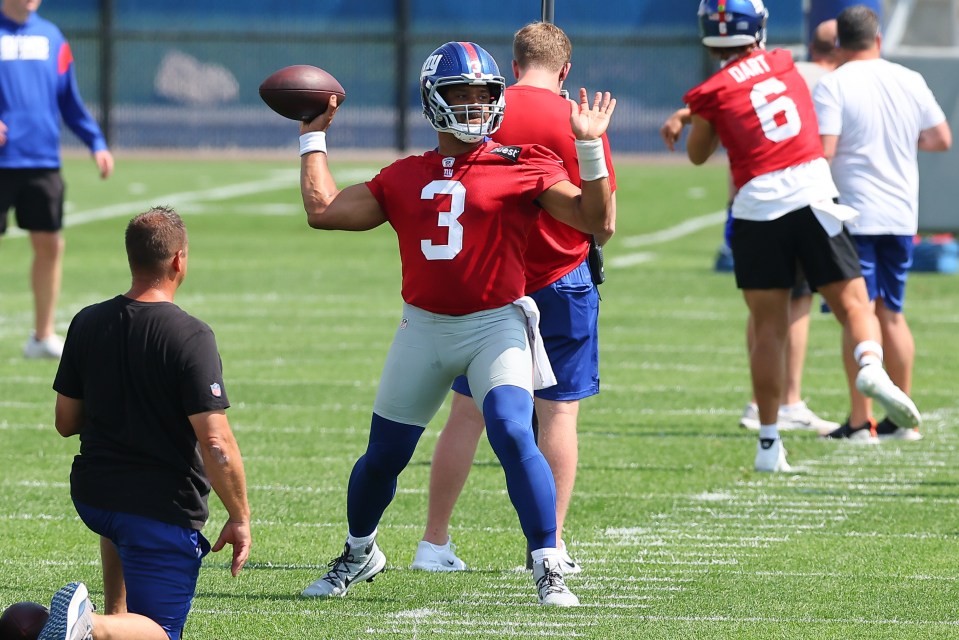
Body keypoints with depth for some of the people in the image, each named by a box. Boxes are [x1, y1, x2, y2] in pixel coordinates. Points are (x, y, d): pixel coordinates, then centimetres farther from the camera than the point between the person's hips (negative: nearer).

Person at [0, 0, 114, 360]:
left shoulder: (51, 37, 11)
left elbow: (70, 101, 16)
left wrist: (96, 142, 8)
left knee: (49, 245, 5)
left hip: (43, 163, 4)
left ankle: (43, 336, 17)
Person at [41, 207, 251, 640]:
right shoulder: (190, 339, -18)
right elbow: (215, 445, -21)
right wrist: (240, 517, -10)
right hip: (165, 511, -6)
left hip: (91, 497, 6)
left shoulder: (86, 324, -1)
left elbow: (66, 422, 9)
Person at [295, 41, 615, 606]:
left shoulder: (522, 167, -3)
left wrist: (591, 148, -17)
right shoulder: (405, 178, 8)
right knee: (385, 454, 11)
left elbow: (597, 221, -7)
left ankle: (549, 570, -17)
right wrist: (314, 137, 15)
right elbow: (324, 209, 7)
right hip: (424, 330, 4)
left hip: (496, 326, -4)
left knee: (514, 436, -23)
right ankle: (360, 553, 37)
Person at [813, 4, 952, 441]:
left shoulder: (832, 86, -10)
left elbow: (823, 151, -17)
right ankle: (904, 418, 17)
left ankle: (861, 421, -7)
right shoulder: (910, 81, 6)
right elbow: (942, 139, 9)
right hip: (901, 215, 5)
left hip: (852, 213, -5)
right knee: (891, 313, 14)